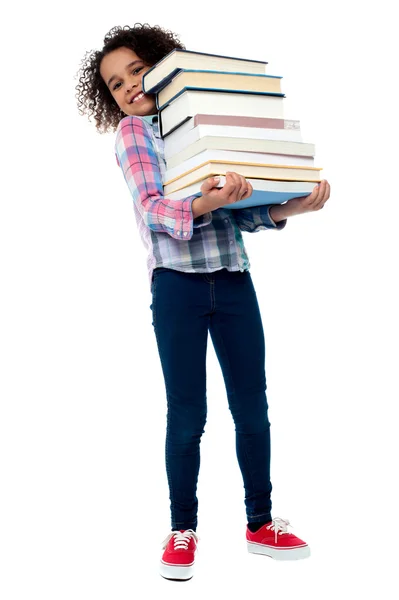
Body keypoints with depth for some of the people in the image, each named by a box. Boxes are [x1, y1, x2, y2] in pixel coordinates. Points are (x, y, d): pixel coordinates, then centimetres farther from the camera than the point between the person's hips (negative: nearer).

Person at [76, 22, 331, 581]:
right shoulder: (133, 131, 4)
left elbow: (244, 213, 10)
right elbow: (150, 210, -10)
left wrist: (290, 207, -7)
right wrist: (201, 205, -29)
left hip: (233, 281, 3)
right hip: (178, 283, -3)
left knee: (252, 408, 7)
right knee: (187, 415, 1)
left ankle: (261, 523, 22)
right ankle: (183, 530, 18)